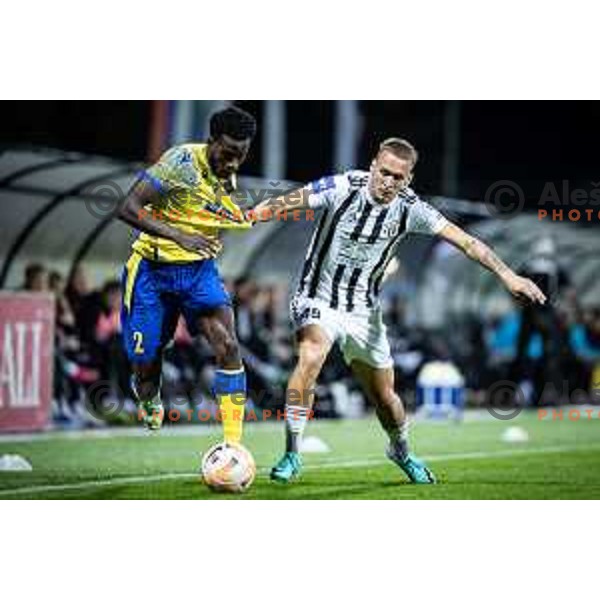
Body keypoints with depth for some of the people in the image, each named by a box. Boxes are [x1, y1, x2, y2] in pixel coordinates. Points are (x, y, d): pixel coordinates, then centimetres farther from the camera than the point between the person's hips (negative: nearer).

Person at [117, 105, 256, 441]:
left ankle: (234, 444, -15)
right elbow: (129, 209, -26)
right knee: (146, 362, 2)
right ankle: (148, 398, 41)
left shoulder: (228, 178, 2)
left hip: (200, 269, 5)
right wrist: (180, 237, -33)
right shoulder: (183, 161, -20)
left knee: (228, 346, -17)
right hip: (154, 269, -4)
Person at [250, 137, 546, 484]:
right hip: (318, 300, -3)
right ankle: (292, 454, -20)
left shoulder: (410, 208, -11)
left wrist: (507, 274, -15)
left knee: (384, 395, 9)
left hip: (363, 311, 3)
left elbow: (464, 240, -10)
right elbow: (282, 205, -13)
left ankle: (401, 450, 42)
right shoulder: (342, 188, -18)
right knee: (311, 357, -31)